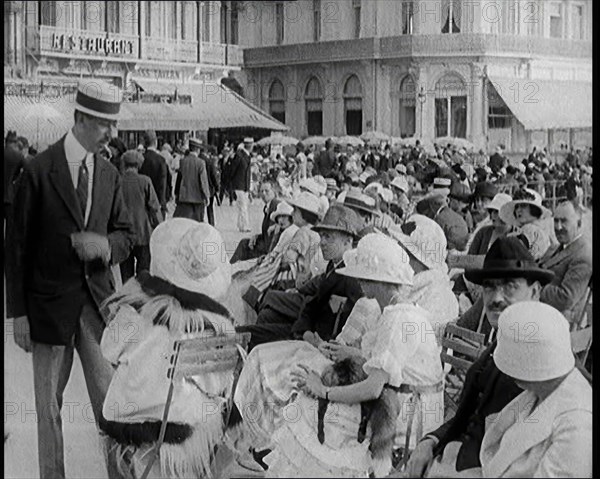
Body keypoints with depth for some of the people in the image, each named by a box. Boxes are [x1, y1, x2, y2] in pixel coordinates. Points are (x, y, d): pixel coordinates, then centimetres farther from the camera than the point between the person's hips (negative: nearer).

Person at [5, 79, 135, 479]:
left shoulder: (109, 174, 6)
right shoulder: (39, 171, -8)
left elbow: (126, 234, 12)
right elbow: (19, 246, -6)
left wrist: (105, 244, -13)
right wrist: (18, 312, -7)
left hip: (98, 299, 3)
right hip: (50, 304, -3)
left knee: (110, 399, 3)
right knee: (49, 403, 9)